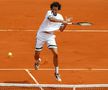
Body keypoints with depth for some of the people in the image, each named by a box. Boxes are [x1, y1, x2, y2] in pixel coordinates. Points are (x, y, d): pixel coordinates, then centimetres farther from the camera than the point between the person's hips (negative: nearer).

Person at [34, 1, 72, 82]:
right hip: (41, 35, -3)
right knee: (37, 54, 7)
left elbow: (61, 29, 3)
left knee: (56, 53, -13)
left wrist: (65, 23, -15)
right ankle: (37, 61, 47)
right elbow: (51, 19, -37)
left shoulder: (60, 17, 1)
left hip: (50, 36, 3)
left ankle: (56, 72, 0)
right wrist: (62, 21, -47)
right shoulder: (49, 13, -14)